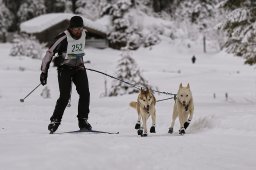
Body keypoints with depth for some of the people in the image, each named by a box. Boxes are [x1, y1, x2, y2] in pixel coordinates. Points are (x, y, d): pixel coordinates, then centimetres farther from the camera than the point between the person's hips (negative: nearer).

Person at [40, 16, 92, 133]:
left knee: (85, 94, -8)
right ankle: (55, 120, -5)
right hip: (65, 69, -5)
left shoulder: (83, 34, -1)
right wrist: (44, 71, -15)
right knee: (65, 96, -16)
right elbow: (50, 52, -15)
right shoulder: (64, 38, -19)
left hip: (79, 67, 5)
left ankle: (83, 120, 1)